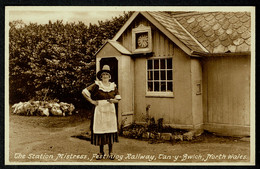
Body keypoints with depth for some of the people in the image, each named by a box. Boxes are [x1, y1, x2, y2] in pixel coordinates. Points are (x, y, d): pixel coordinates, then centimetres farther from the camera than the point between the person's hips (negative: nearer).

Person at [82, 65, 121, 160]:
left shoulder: (113, 86, 8)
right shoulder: (96, 85, -1)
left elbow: (118, 99, 13)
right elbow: (84, 92, 0)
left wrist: (113, 100, -9)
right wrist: (92, 101, -4)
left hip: (110, 111, 2)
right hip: (99, 110, -2)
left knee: (110, 130, 2)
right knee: (100, 130, 1)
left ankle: (111, 152, 14)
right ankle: (101, 152, 15)